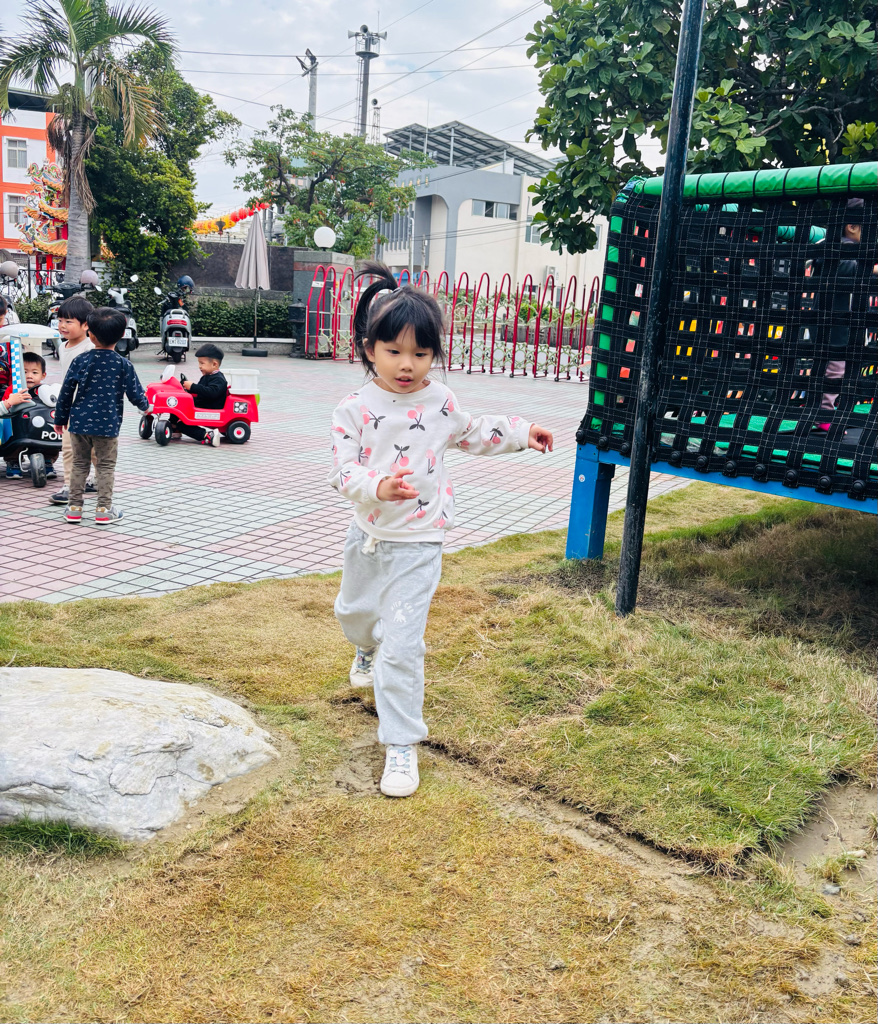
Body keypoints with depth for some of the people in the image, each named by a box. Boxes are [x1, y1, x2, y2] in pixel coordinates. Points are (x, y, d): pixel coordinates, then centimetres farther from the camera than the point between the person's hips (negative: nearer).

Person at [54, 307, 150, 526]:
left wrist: (60, 418, 13)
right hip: (107, 424, -2)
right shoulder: (124, 365, -7)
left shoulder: (80, 361, -3)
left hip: (79, 423, 2)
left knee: (79, 464, 14)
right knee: (106, 467, 8)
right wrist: (145, 406, 20)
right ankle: (104, 510, 8)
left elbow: (66, 392, 1)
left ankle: (74, 508, 17)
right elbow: (134, 393, -2)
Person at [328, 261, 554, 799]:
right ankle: (369, 649, 66)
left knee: (402, 645, -8)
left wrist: (520, 432, 11)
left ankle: (402, 744, 2)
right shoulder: (355, 408, -12)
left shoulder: (439, 401, -5)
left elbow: (470, 433, 16)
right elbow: (343, 471, -17)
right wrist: (377, 486, -36)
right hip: (368, 533, 3)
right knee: (353, 610, 29)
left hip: (418, 543, -2)